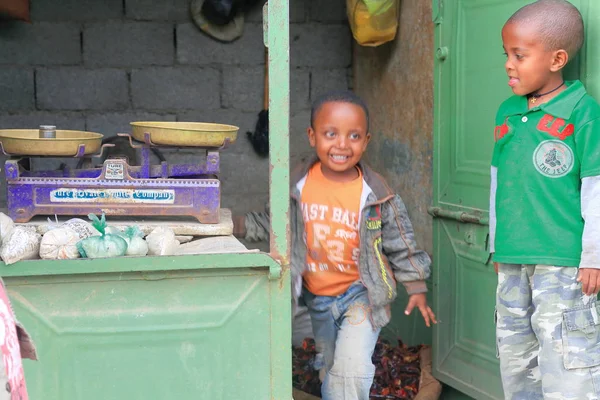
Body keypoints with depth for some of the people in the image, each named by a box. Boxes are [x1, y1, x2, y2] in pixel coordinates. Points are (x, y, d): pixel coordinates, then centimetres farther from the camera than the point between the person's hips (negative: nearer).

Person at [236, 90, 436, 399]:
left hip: (361, 293, -3)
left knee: (351, 368, -17)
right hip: (317, 295, 4)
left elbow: (401, 245, -6)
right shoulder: (298, 185, -13)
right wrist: (239, 224, -10)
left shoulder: (375, 194, -17)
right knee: (330, 369, 21)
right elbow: (272, 223, 4)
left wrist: (416, 289, -4)